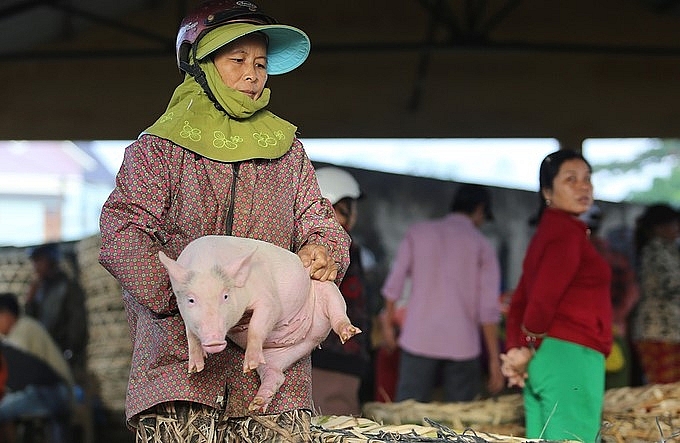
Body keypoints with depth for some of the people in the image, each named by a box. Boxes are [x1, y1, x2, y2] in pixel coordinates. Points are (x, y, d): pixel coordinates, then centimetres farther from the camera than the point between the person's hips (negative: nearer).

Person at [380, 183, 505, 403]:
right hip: (462, 344, -1)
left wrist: (388, 324, 19)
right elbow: (488, 310, -3)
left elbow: (394, 283, 6)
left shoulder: (418, 232, 7)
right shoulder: (482, 246, 2)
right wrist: (494, 360, 0)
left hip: (418, 341, 1)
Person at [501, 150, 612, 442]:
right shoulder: (568, 231, -9)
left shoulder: (547, 231, 20)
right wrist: (528, 350, -4)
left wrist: (515, 351, 5)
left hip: (543, 360, 10)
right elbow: (544, 297, -18)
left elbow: (519, 302, 17)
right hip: (570, 356, -10)